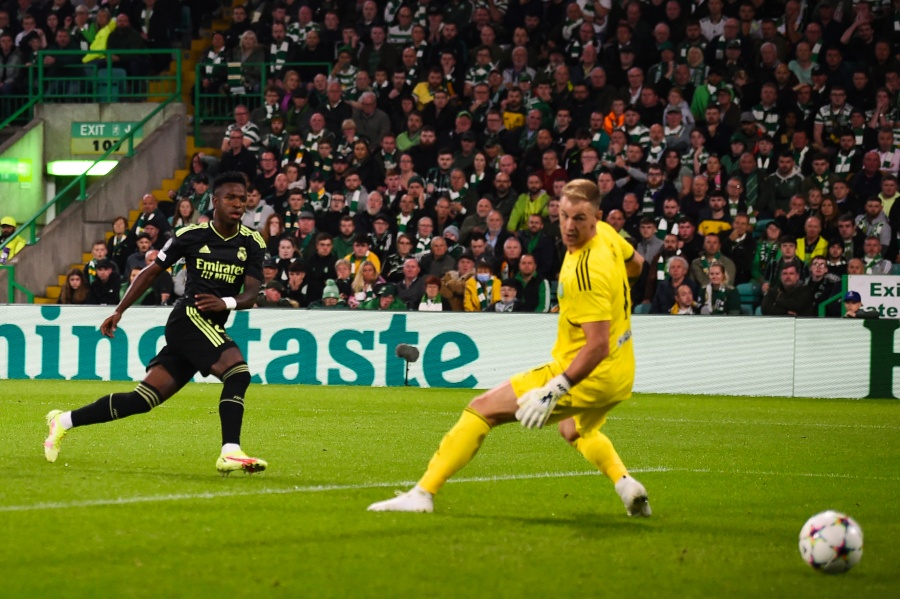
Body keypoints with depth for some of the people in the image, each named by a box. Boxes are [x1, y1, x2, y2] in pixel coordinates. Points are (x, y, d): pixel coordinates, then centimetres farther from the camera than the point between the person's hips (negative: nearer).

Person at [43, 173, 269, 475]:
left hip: (213, 326, 5)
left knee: (143, 399, 3)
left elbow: (252, 293, -2)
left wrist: (228, 302, -24)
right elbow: (151, 272, 9)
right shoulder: (191, 235, -1)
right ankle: (230, 453, -30)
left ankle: (64, 421, 15)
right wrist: (119, 311, 7)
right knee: (238, 372, -27)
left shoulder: (252, 243, 6)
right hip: (190, 317, -5)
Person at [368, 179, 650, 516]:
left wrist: (554, 390, -32)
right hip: (620, 376, 9)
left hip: (586, 374, -9)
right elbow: (636, 263, 22)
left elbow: (598, 346, -29)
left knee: (483, 409, -6)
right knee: (574, 430, 39)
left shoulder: (585, 273, -27)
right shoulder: (606, 233, -1)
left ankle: (423, 493, -10)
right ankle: (626, 484, 18)